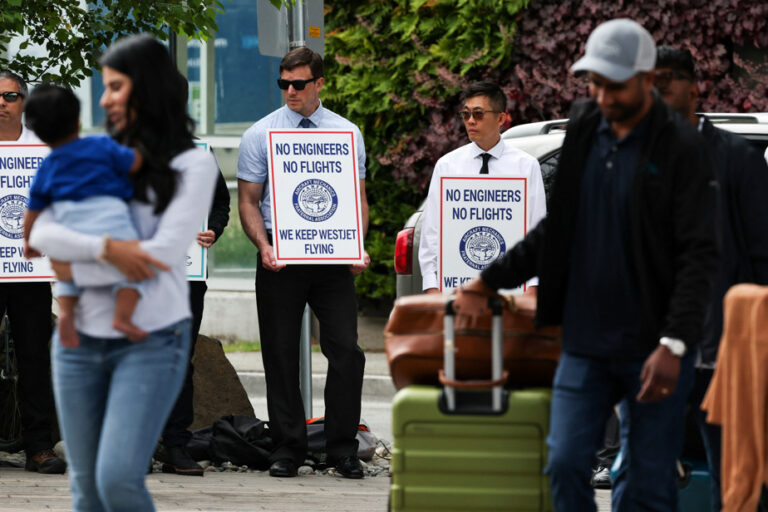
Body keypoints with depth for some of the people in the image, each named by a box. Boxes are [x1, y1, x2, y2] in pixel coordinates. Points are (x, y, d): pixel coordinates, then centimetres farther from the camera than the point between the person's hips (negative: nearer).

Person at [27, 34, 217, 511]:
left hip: (152, 342, -5)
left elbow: (164, 253, -13)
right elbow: (42, 234, -3)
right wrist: (106, 249, -20)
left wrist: (76, 270, -9)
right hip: (80, 342, 5)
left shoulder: (193, 164, -2)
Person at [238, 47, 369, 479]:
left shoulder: (348, 133, 9)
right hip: (280, 257, 0)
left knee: (346, 350, -6)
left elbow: (359, 197, 10)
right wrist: (264, 246, -12)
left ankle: (343, 449, 3)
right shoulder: (261, 135, 4)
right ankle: (288, 448, 10)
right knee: (281, 354, 2)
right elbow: (248, 201, 4)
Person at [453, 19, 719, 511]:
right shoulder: (584, 129, 9)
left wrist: (674, 344, -22)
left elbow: (699, 256, -13)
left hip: (652, 350, -5)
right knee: (566, 465, -2)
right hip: (585, 343, 5)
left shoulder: (681, 148, -9)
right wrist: (491, 280, 16)